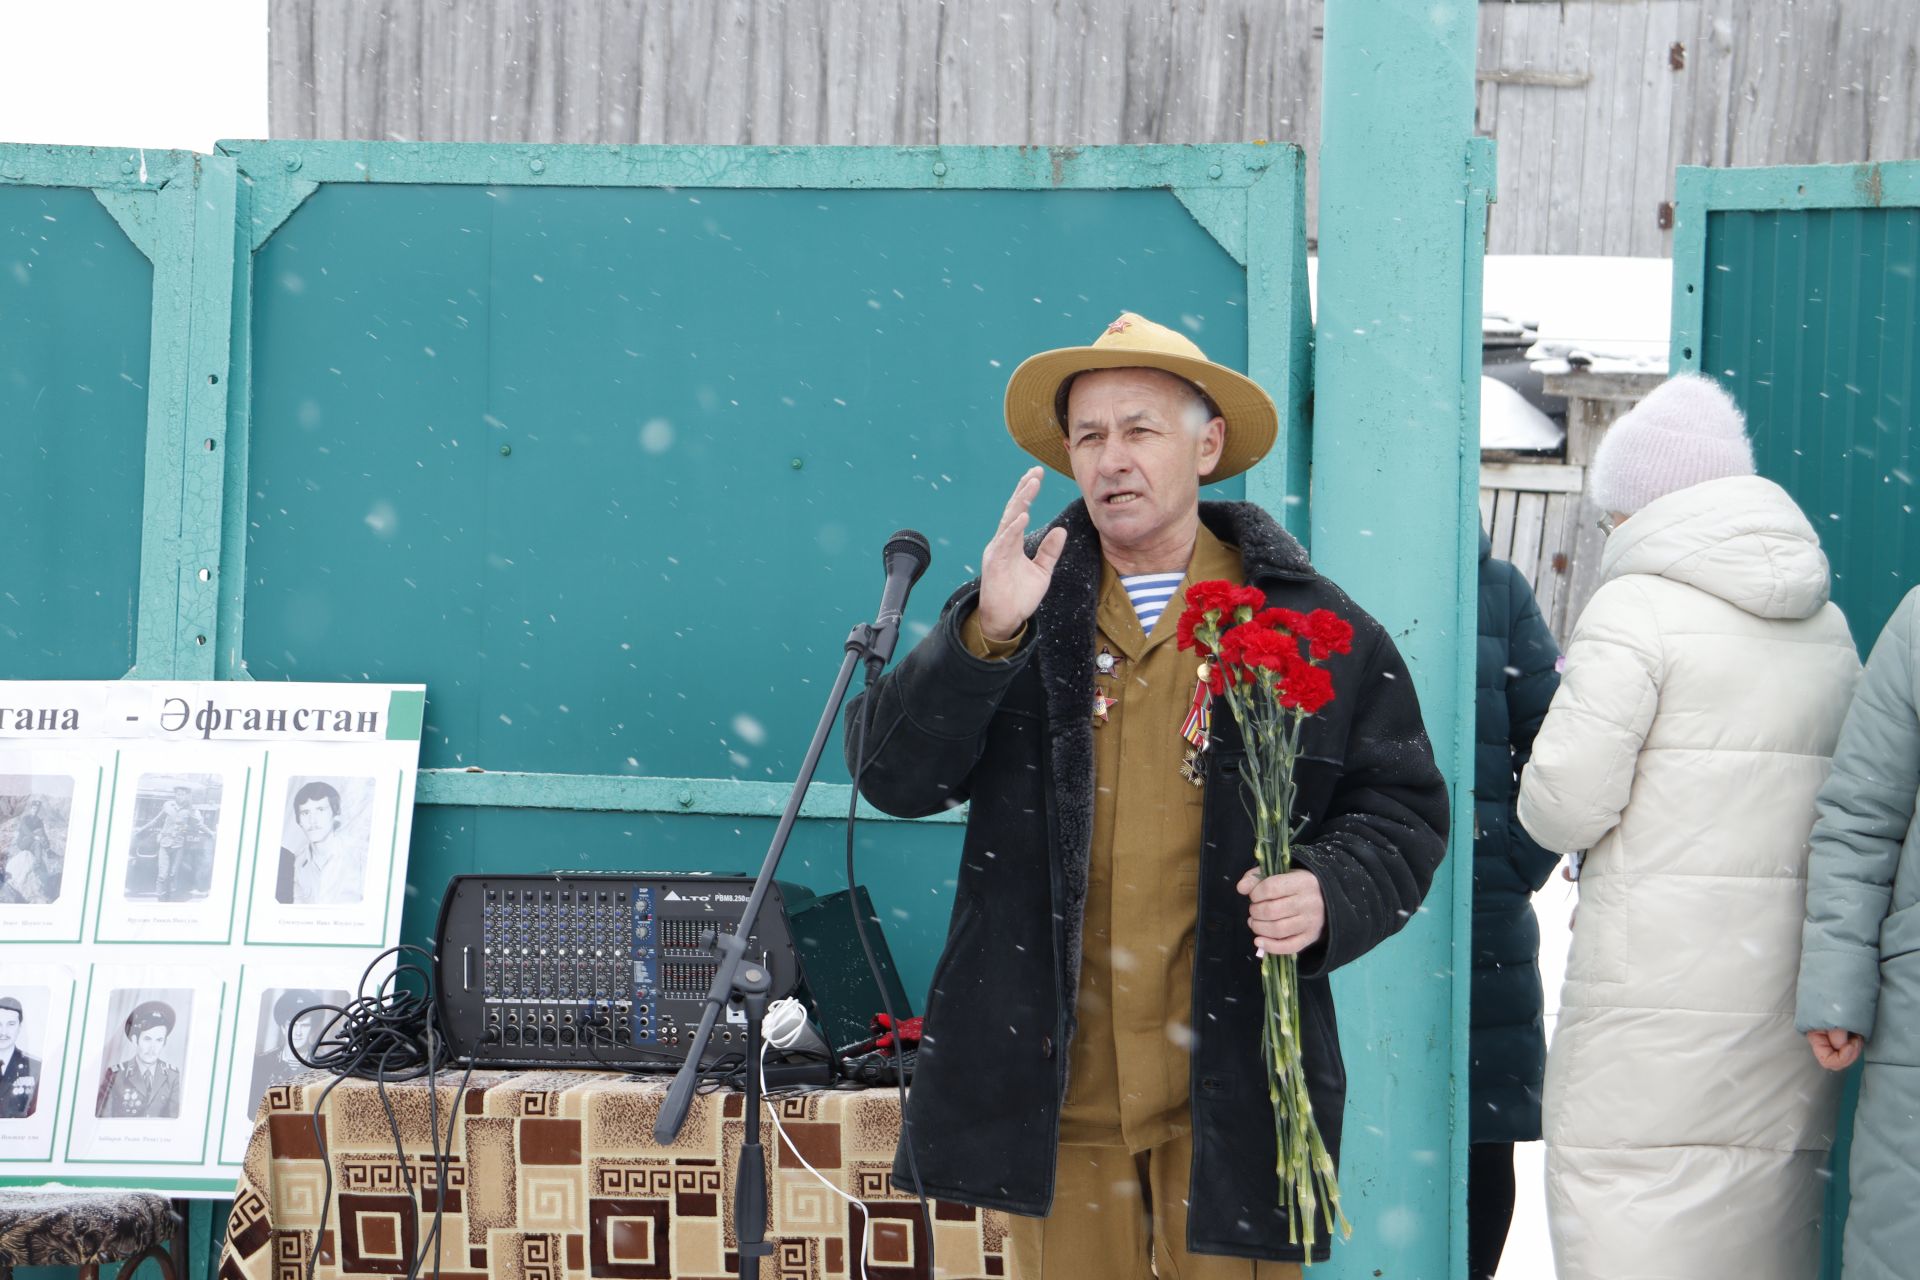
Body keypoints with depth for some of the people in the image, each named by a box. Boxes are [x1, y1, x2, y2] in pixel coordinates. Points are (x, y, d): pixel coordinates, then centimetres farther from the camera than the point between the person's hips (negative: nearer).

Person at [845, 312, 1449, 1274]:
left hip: (1229, 1083, -1)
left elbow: (1403, 809, 9)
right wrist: (983, 636, -16)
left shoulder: (1312, 627, 6)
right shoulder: (1028, 613, 9)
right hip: (1057, 1083, 1)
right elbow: (890, 774, -1)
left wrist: (1332, 891, -12)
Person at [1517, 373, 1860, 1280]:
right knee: (1765, 1204, 11)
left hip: (1662, 987, -7)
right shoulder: (1827, 624, 15)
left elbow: (1565, 803, -10)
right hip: (1792, 980, 7)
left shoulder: (1640, 606, -7)